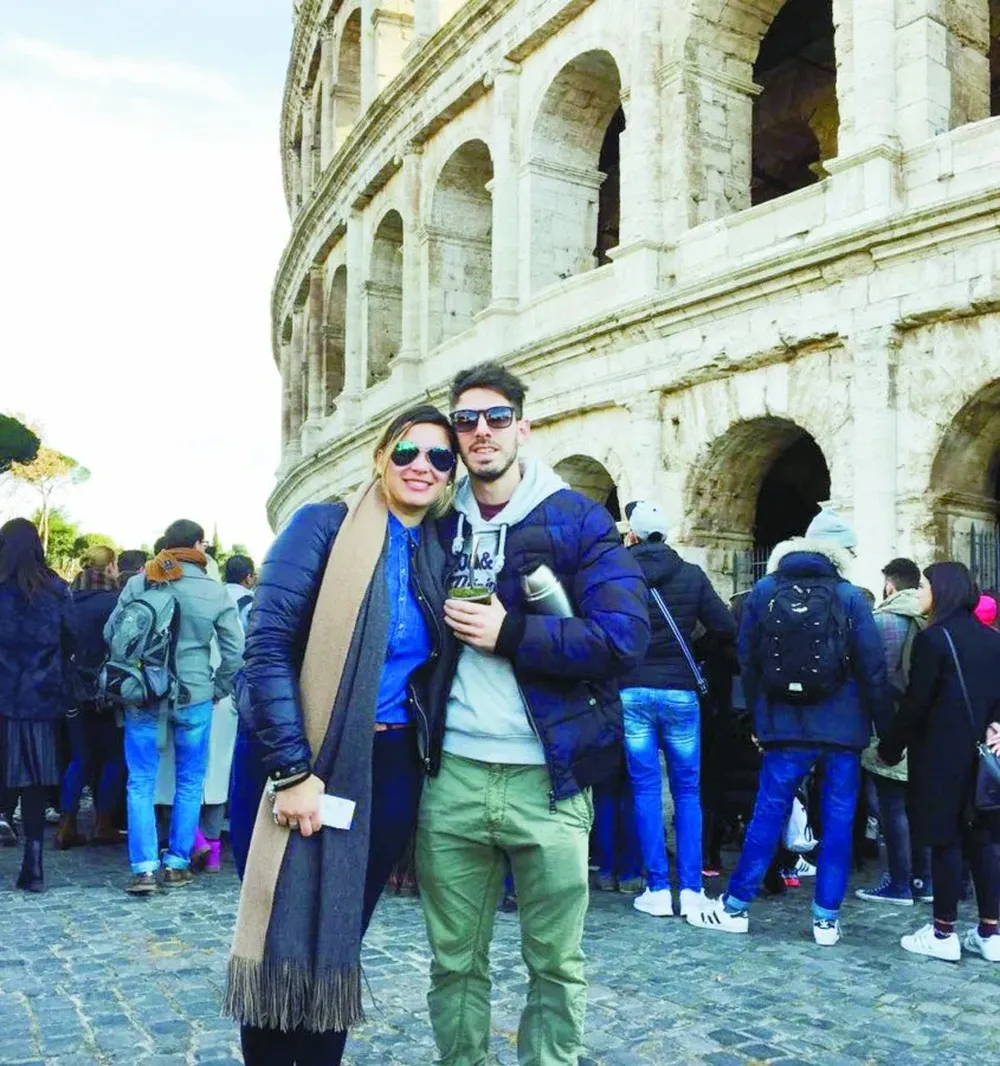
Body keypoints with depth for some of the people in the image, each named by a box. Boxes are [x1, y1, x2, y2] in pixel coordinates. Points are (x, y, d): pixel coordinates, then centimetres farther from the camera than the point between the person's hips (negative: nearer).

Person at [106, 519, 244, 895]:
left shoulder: (138, 584, -1)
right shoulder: (215, 592, -5)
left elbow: (111, 632, 4)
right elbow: (235, 651, -4)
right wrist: (218, 688, 8)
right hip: (194, 696, -1)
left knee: (141, 782, 8)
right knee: (190, 782, 13)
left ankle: (144, 868, 2)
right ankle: (177, 863, 17)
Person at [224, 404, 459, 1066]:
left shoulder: (438, 553, 8)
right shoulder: (326, 526, -7)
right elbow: (268, 647, -14)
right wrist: (293, 771, -17)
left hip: (396, 770, 5)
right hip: (319, 767, -5)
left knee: (340, 945, 15)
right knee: (288, 949, 1)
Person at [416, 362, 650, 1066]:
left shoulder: (577, 518, -1)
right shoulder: (441, 524, 10)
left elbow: (625, 637, -11)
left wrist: (510, 633, -15)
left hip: (547, 776, -2)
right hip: (453, 775, 3)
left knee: (556, 963, 10)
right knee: (455, 961, 13)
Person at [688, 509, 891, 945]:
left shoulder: (764, 591, 2)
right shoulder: (850, 597, -4)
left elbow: (748, 663, 5)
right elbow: (873, 670, -5)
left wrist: (757, 718, 13)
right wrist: (886, 728, 3)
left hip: (785, 728, 1)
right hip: (843, 729, -1)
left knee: (767, 814, 8)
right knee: (838, 820, 8)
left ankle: (735, 907, 14)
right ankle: (826, 919, 13)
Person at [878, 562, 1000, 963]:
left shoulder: (933, 638, -12)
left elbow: (915, 703, -13)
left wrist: (889, 748, -4)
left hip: (942, 756, -7)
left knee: (945, 843, -1)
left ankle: (944, 934, 5)